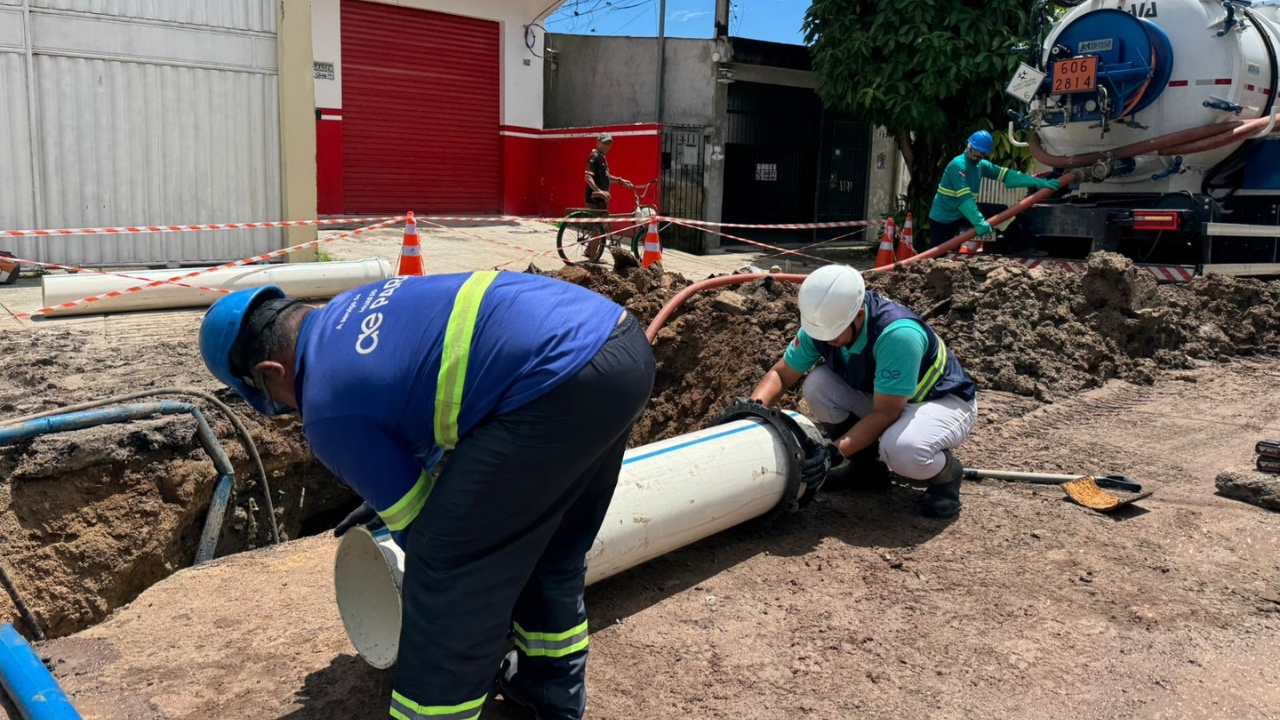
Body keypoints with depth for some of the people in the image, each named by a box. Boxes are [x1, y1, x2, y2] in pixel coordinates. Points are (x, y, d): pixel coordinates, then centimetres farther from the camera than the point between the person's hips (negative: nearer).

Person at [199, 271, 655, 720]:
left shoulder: (328, 411, -1)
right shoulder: (358, 306, 23)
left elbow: (419, 528, 8)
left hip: (564, 380, -10)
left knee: (447, 569, 3)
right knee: (553, 544, 27)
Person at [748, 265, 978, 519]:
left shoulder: (898, 334, -36)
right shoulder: (823, 323, -17)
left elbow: (884, 414, -32)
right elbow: (781, 374, -6)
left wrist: (834, 452, -37)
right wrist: (754, 404, -26)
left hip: (945, 401, -7)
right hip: (881, 397, 7)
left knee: (902, 449, -39)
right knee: (817, 384, -18)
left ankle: (946, 474, -1)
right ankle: (867, 466, 5)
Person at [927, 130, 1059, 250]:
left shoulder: (982, 165, 2)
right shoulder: (958, 165, -22)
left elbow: (1008, 175, -3)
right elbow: (964, 197, -30)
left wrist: (1038, 182, -11)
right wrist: (979, 222, -36)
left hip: (964, 213, 8)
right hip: (943, 217, -7)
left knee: (1003, 211, 0)